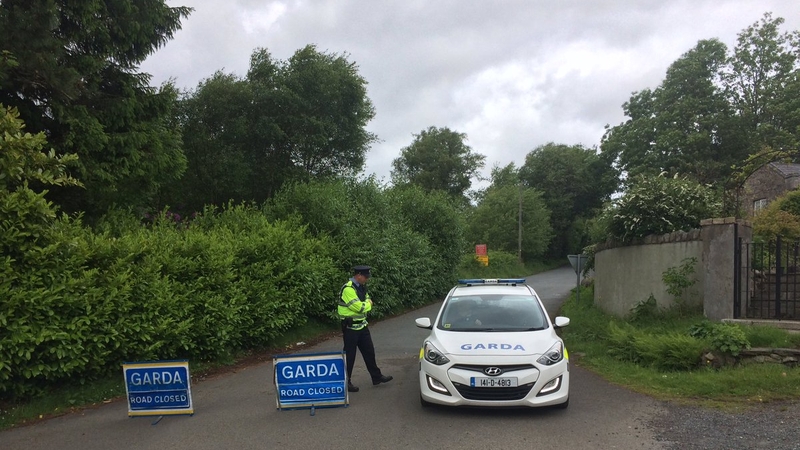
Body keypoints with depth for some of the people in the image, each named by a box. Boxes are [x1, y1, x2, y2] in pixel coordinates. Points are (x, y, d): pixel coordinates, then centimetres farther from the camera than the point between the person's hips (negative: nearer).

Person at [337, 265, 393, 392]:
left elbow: (368, 300, 13)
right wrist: (368, 304, -5)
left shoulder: (361, 287, 8)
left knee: (369, 351, 15)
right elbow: (359, 307, -24)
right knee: (349, 355, 2)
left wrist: (366, 303, -9)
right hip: (350, 327, -9)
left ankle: (376, 377, 27)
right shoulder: (348, 289, -22)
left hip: (362, 325, 9)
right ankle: (346, 382, 14)